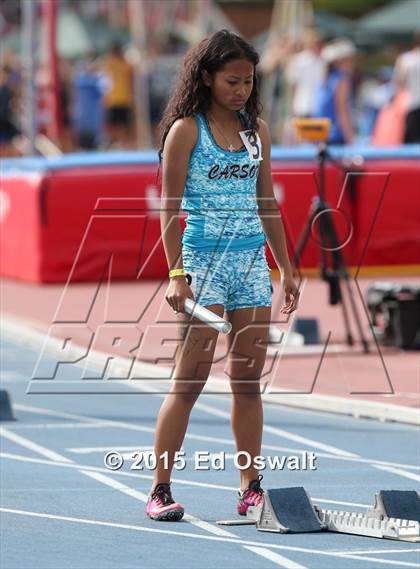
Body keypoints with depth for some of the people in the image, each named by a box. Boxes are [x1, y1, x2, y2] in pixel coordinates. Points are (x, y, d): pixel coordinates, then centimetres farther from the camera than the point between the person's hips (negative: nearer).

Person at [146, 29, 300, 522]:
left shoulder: (257, 130, 11)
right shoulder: (186, 130, -5)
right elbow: (169, 208, -6)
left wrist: (286, 268, 14)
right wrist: (175, 273, -14)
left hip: (253, 261, 5)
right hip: (203, 259, -5)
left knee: (249, 381, 5)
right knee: (190, 379, -7)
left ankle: (250, 490, 9)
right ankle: (160, 490, -3)